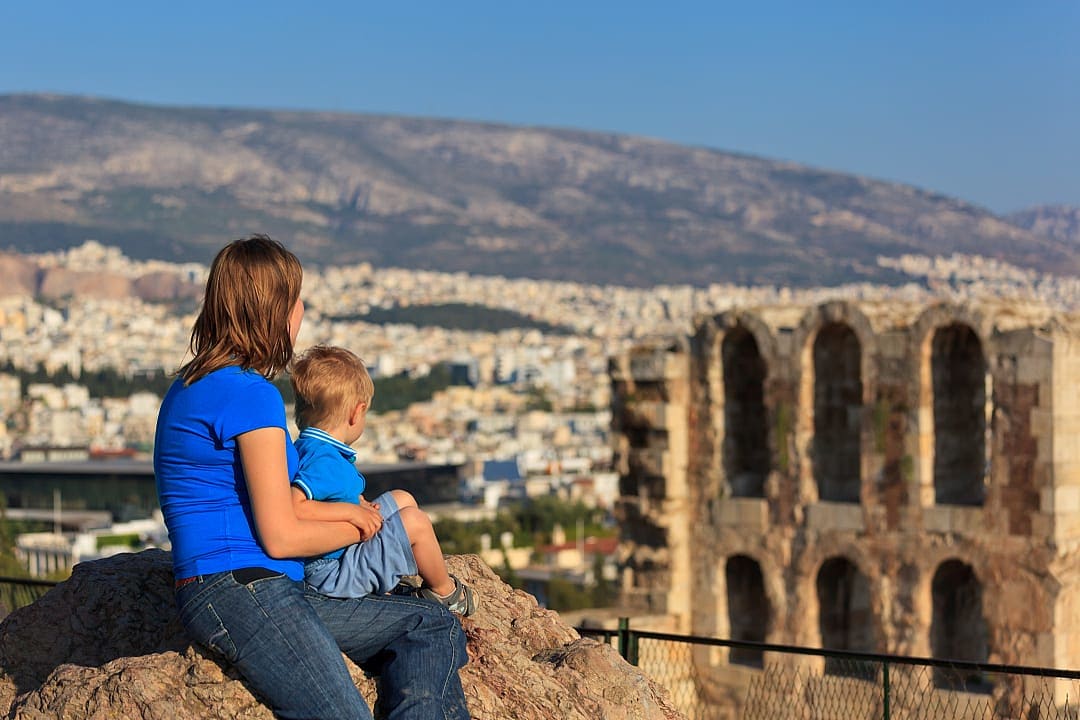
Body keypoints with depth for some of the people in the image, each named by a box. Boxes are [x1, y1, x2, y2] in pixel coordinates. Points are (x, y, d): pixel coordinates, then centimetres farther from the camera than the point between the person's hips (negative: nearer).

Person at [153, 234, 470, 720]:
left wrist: (335, 510, 4)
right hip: (240, 593, -10)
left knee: (432, 628, 8)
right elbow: (281, 537, -12)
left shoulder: (195, 388, 18)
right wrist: (358, 528, 6)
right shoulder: (249, 393, -12)